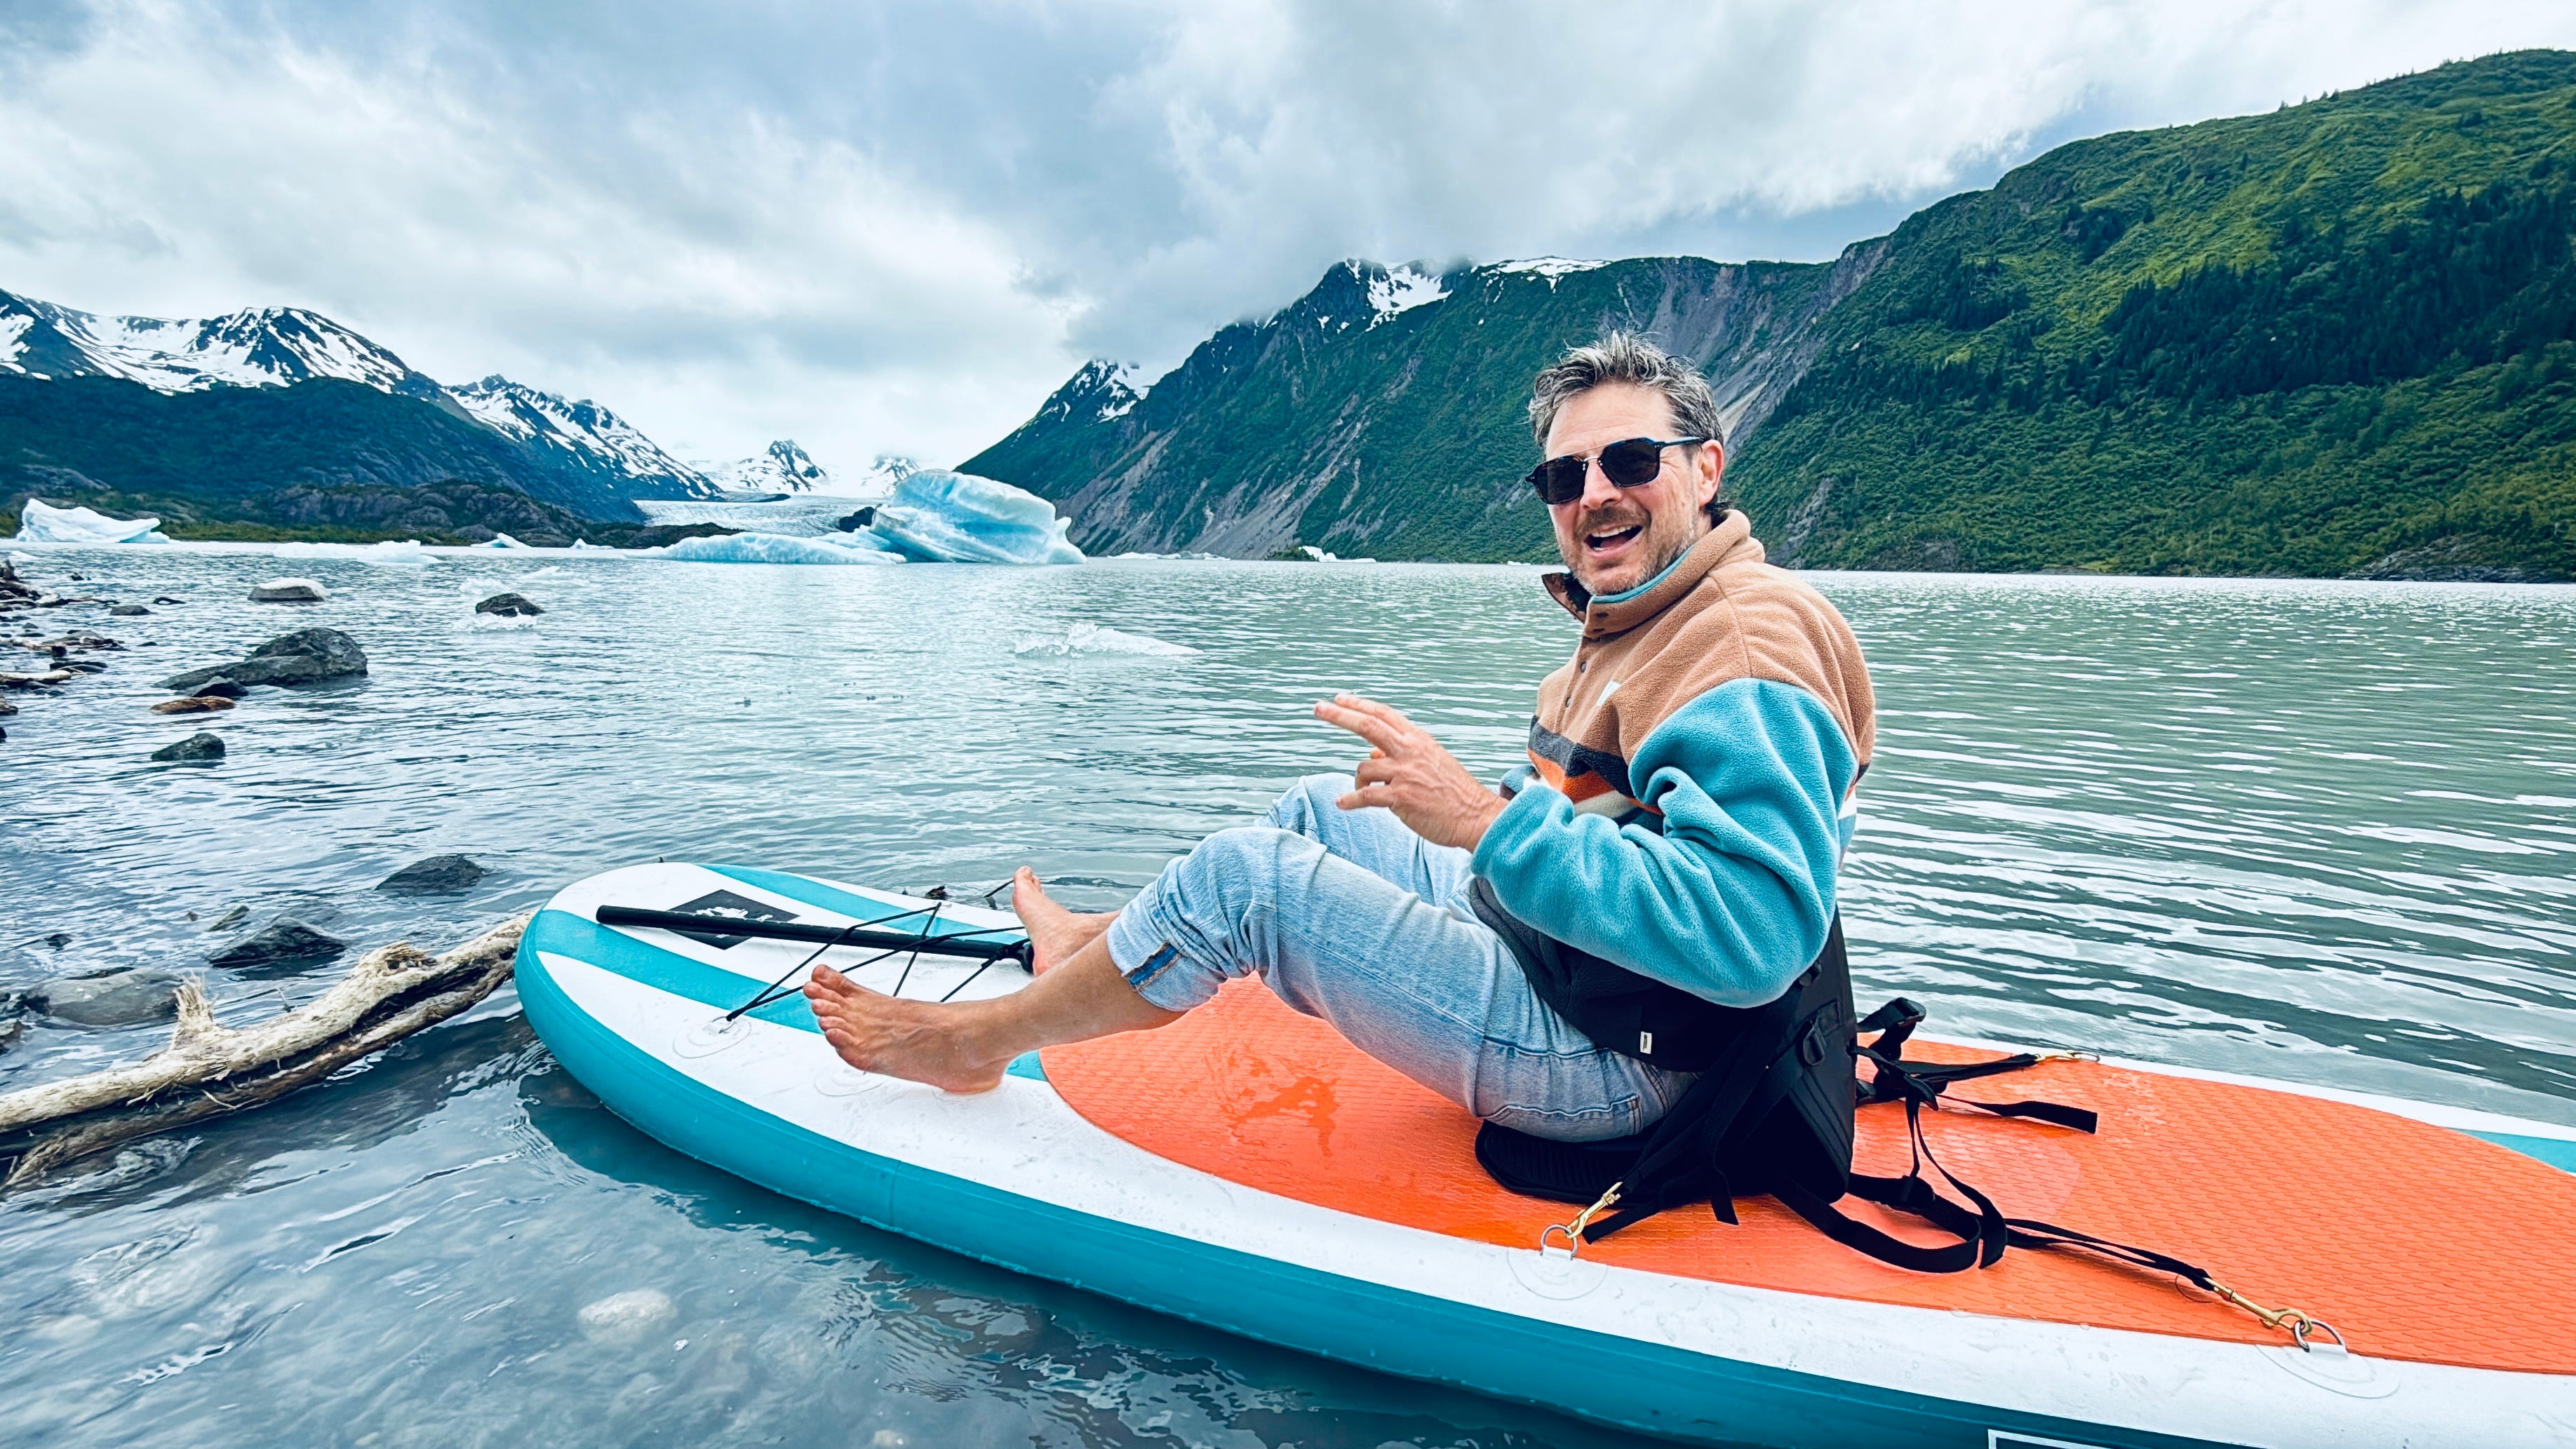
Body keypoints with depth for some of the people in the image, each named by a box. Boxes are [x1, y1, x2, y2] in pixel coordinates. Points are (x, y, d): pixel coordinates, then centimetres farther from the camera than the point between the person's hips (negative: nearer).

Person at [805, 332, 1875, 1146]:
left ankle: (973, 1041, 8)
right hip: (1543, 952, 10)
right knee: (1318, 810, 16)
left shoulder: (1748, 656, -23)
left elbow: (1756, 932, -35)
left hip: (1603, 1059, -10)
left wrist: (1486, 818, -36)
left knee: (1243, 873, -15)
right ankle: (1097, 947, 34)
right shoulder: (1637, 623, 10)